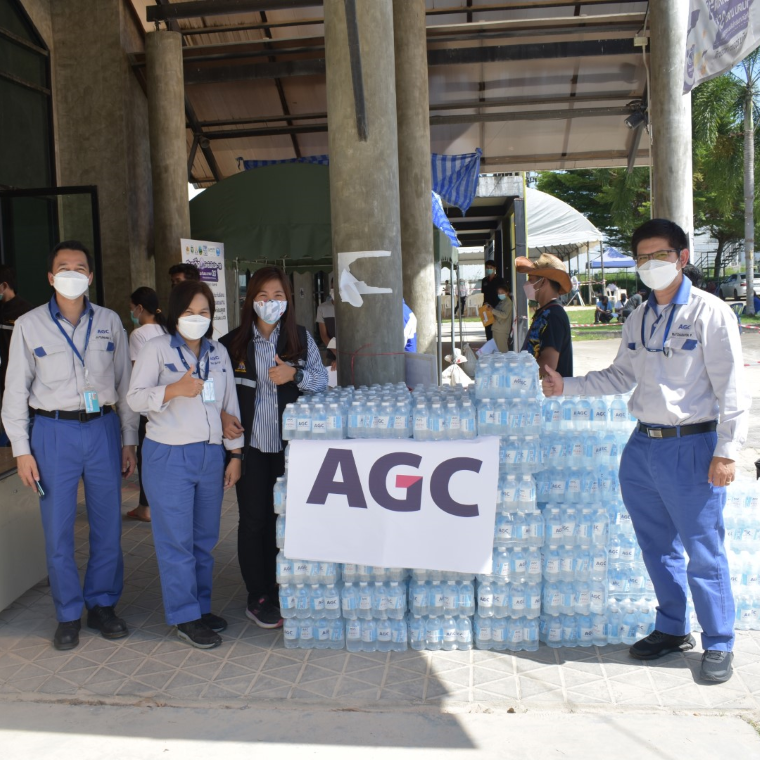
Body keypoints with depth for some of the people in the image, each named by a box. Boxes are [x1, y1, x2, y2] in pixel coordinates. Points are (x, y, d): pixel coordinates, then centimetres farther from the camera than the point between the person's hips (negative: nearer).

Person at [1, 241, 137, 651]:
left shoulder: (109, 322, 5)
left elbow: (125, 383, 9)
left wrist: (129, 440, 7)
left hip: (103, 429, 2)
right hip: (53, 432, -1)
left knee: (108, 525, 7)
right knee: (57, 529, 3)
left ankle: (102, 605, 24)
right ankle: (68, 614, 19)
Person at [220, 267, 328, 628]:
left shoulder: (301, 338, 3)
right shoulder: (232, 343, -1)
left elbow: (322, 379, 0)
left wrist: (295, 375, -17)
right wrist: (223, 416, -12)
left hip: (289, 444, 2)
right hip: (250, 443, -1)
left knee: (282, 517, 10)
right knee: (254, 519, 4)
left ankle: (277, 590, 26)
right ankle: (257, 598, 17)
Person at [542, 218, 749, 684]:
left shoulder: (710, 313, -7)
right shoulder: (639, 320, 12)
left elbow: (731, 387, -9)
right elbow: (622, 375, 20)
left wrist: (726, 452, -14)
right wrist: (566, 386, 9)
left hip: (692, 446, -6)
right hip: (643, 446, 7)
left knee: (704, 552, 1)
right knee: (657, 547, 15)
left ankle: (719, 645, 18)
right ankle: (673, 630, 32)